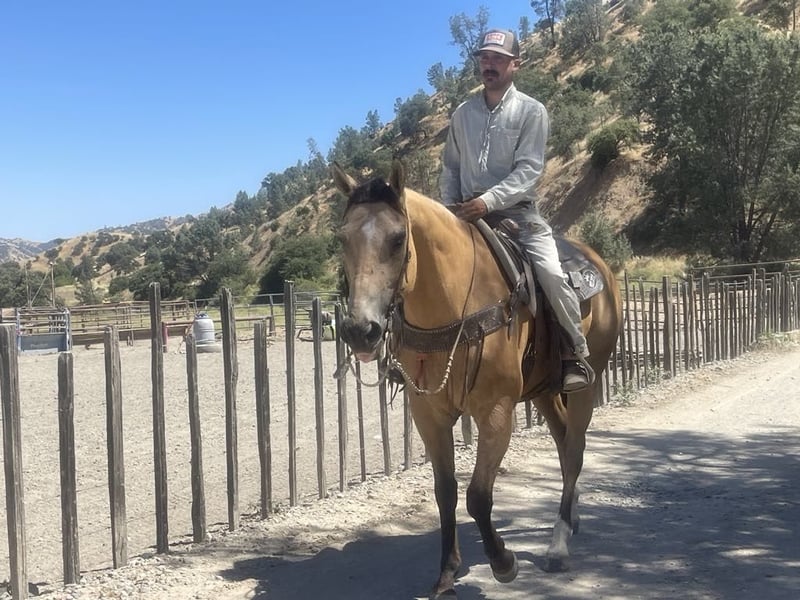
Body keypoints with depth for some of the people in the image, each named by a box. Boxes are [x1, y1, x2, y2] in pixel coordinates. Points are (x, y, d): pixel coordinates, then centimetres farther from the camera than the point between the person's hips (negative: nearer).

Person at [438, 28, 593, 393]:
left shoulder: (531, 111, -1)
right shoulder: (462, 114, 11)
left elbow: (528, 170, -12)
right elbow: (450, 168, 17)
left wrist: (488, 201, -24)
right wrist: (450, 209, 1)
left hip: (517, 212, -4)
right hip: (469, 214, 4)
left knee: (550, 273, -23)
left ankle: (576, 354, -7)